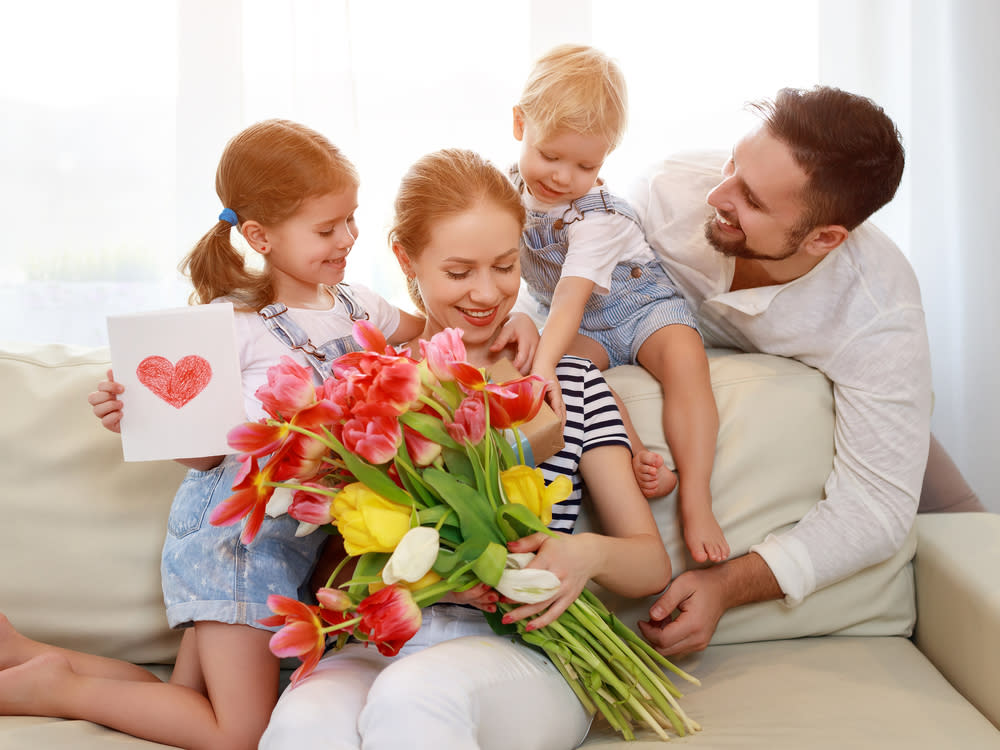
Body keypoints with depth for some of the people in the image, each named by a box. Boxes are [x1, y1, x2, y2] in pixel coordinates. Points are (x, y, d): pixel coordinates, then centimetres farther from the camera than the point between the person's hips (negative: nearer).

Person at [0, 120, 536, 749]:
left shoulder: (356, 303, 7)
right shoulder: (234, 327, -12)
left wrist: (506, 321, 3)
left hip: (301, 530, 7)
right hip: (235, 526, -6)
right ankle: (53, 685, 8)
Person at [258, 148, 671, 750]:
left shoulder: (572, 383, 11)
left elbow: (653, 564, 10)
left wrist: (588, 554, -14)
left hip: (527, 653, 0)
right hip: (379, 647, 1)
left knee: (414, 693, -36)